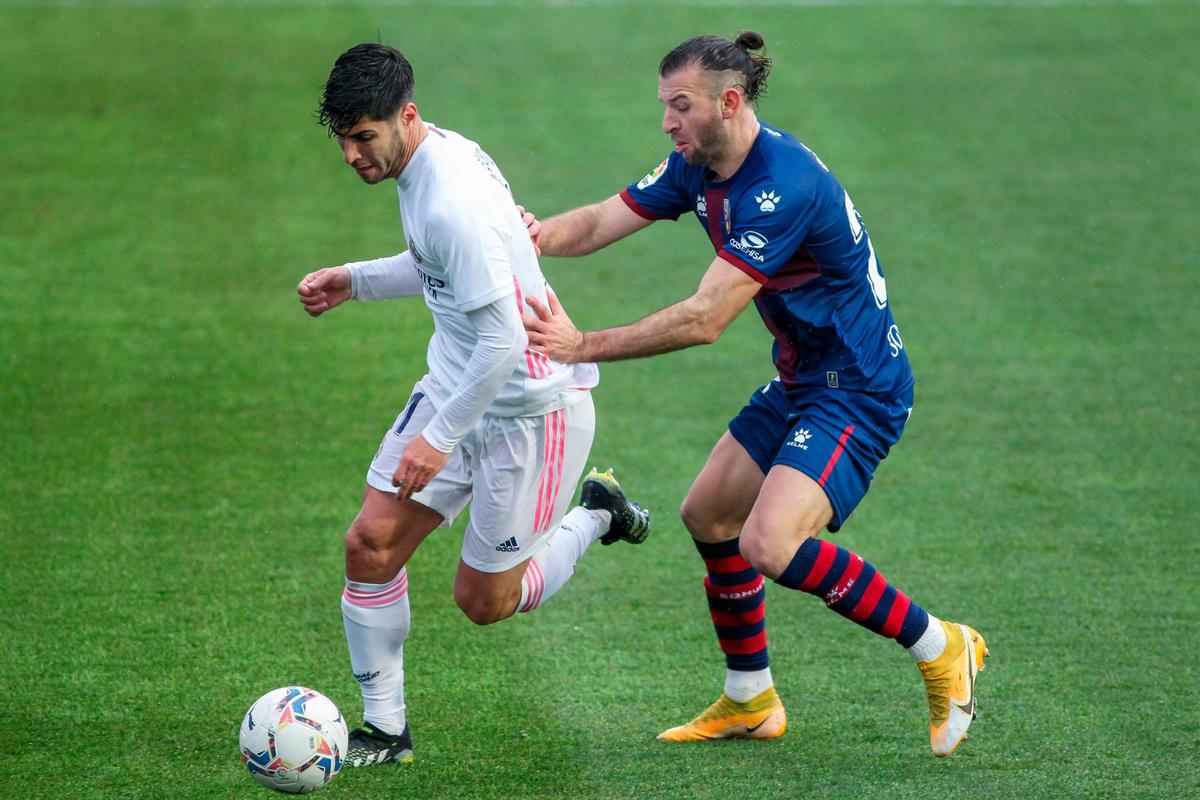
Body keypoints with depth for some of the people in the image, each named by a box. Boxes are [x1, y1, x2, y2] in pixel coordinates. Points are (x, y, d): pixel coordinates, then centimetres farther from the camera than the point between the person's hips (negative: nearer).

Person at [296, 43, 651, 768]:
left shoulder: (453, 202, -30)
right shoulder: (439, 155, 0)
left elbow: (504, 340, -29)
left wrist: (440, 437, -22)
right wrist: (355, 281, 10)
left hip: (530, 403, -9)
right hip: (456, 383, 9)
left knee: (484, 601, 3)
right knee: (371, 544, -2)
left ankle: (595, 515, 27)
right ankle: (385, 729, 9)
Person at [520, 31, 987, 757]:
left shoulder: (783, 185, -27)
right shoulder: (701, 168, 3)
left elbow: (705, 319, -30)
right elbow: (604, 221, 5)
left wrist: (583, 346, -28)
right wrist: (540, 234, -18)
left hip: (859, 390, -10)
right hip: (801, 382, 10)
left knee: (771, 544, -24)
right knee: (709, 514, 15)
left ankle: (940, 648, -8)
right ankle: (751, 703, 29)